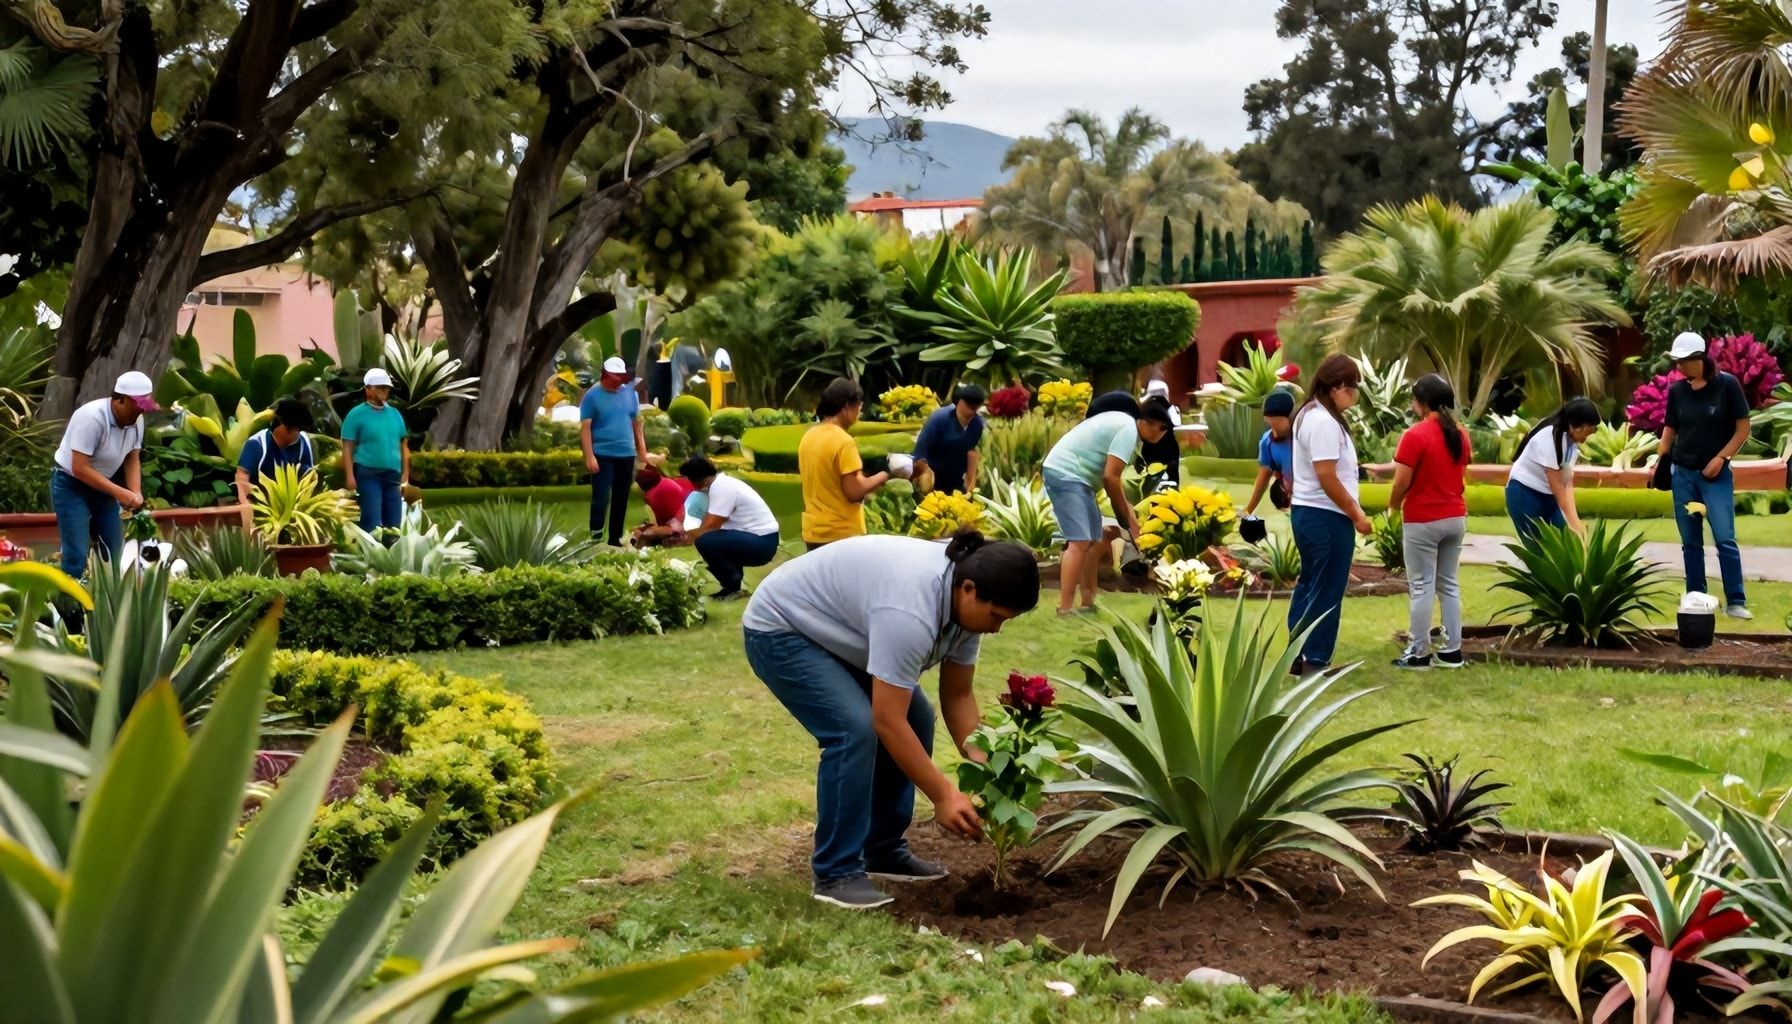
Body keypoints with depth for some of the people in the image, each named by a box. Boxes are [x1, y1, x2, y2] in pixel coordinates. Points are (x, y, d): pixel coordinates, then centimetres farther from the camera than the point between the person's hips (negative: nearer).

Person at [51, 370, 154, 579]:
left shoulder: (136, 420, -9)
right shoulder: (92, 417, -30)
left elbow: (133, 459, 0)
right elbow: (79, 469, -30)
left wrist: (135, 494, -18)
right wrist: (119, 492, -31)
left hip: (101, 485, 7)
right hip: (71, 485, -7)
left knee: (114, 551, 9)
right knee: (77, 555, -13)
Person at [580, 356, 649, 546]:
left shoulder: (631, 393, 9)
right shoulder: (592, 396, -5)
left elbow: (637, 423, 15)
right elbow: (585, 428, -9)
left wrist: (643, 451, 11)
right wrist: (589, 457, -16)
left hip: (627, 455, 5)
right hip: (603, 455, -5)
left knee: (621, 500, 9)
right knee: (601, 498, -9)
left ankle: (615, 539, 18)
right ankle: (596, 538, -6)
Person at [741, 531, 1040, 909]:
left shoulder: (963, 600, -9)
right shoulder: (911, 611, -37)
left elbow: (957, 695, -1)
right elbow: (887, 721, -34)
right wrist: (943, 796, -29)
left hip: (836, 631, 10)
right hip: (780, 629, -10)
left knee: (916, 719, 3)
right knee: (855, 729, -23)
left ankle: (884, 852, 12)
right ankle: (835, 873, -13)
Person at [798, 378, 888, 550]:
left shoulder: (808, 437, 7)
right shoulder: (844, 441, -16)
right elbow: (854, 491, -19)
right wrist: (880, 478, -3)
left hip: (813, 532, 7)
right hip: (842, 534, -7)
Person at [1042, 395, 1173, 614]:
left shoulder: (1123, 424, 17)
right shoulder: (1129, 430, -15)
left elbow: (1109, 474, 18)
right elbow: (1110, 477, -20)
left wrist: (1126, 509, 12)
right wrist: (1128, 516, -8)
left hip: (1070, 475, 11)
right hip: (1065, 474, -11)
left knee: (1092, 540, 15)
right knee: (1080, 542, -18)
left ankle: (1088, 601, 21)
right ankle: (1064, 609, -23)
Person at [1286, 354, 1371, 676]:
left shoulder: (1310, 414, 13)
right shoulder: (1324, 422, -19)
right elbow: (1326, 477, -23)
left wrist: (1351, 507, 16)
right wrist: (1356, 514, -15)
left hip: (1307, 512, 10)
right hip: (1326, 517, -10)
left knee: (1309, 584, 15)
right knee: (1326, 591, -2)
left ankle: (1299, 655, 21)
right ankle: (1315, 661, 4)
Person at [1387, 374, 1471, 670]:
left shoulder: (1415, 435, -17)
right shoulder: (1460, 434, 6)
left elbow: (1401, 483, -15)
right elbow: (1461, 475, 14)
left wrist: (1394, 505, 3)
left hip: (1422, 521, -7)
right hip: (1455, 518, 7)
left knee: (1421, 587, 0)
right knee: (1449, 584, 13)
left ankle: (1420, 653, 5)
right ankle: (1452, 650, 14)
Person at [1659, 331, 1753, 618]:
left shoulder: (1727, 385, -6)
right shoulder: (1677, 390, 4)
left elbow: (1743, 428, -4)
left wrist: (1721, 458, -12)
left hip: (1716, 474, -4)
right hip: (1683, 473, 4)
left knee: (1725, 539, -9)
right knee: (1691, 542, 7)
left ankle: (1735, 602, -5)